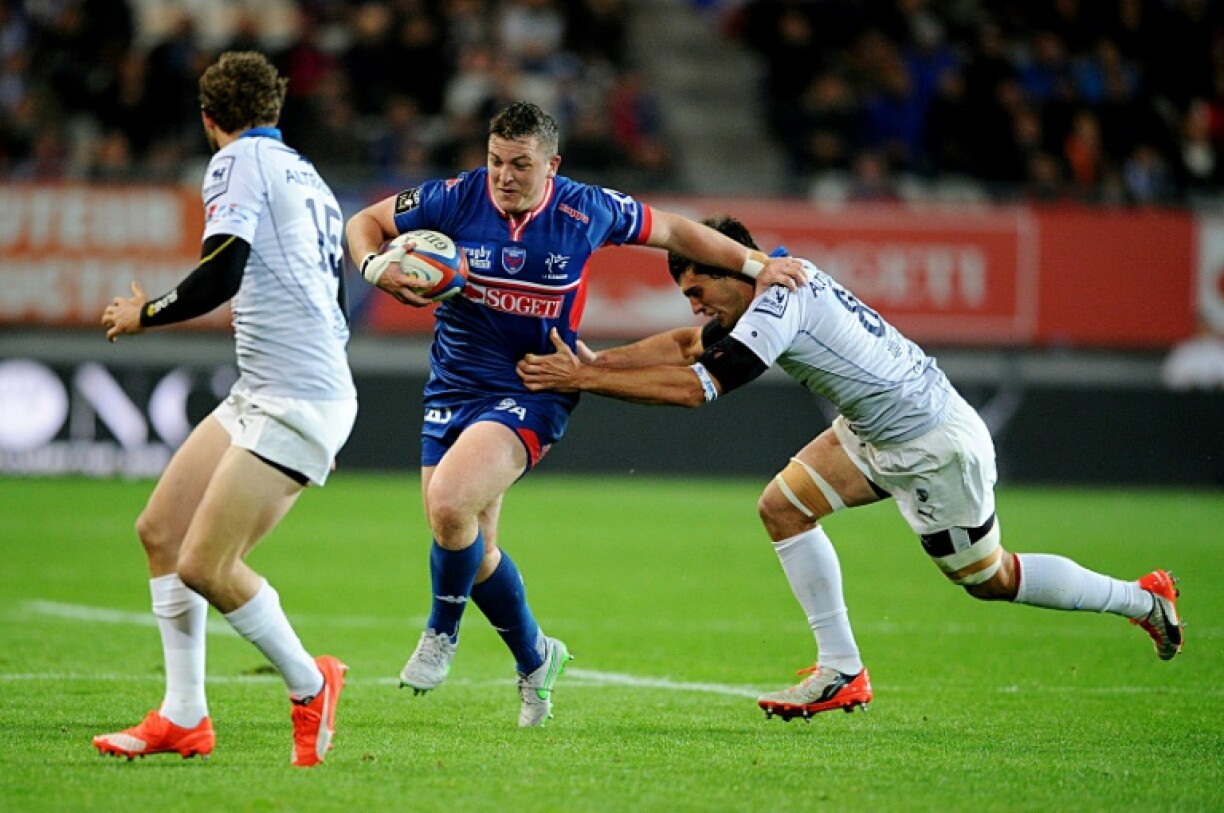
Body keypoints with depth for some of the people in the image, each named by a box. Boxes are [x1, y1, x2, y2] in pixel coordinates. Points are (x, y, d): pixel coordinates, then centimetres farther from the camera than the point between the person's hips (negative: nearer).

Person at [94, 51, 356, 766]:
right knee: (161, 529, 9)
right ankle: (183, 719, 12)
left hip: (296, 404, -10)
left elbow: (221, 276, -19)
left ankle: (310, 685, 9)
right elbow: (332, 305, 24)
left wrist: (143, 315, -3)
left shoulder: (240, 162, -7)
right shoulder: (309, 178, 20)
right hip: (261, 396, 10)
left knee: (204, 567, -12)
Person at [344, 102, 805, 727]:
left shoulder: (586, 211, -10)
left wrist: (755, 264, 9)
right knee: (472, 548, 6)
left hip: (531, 392, -4)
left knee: (449, 500, -27)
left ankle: (441, 633, -1)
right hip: (453, 388, 4)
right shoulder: (454, 200, -8)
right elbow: (364, 222, 5)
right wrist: (376, 266, -17)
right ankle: (535, 658, 32)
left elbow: (672, 230, 8)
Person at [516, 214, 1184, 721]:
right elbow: (685, 346, 8)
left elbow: (695, 388, -32)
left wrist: (585, 381, -30)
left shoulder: (779, 307, -27)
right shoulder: (773, 282, 1)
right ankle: (842, 672, 6)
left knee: (988, 578, 6)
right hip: (876, 432, 9)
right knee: (783, 507, 1)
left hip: (935, 446, -9)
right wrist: (597, 361, -5)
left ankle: (1143, 600, 23)